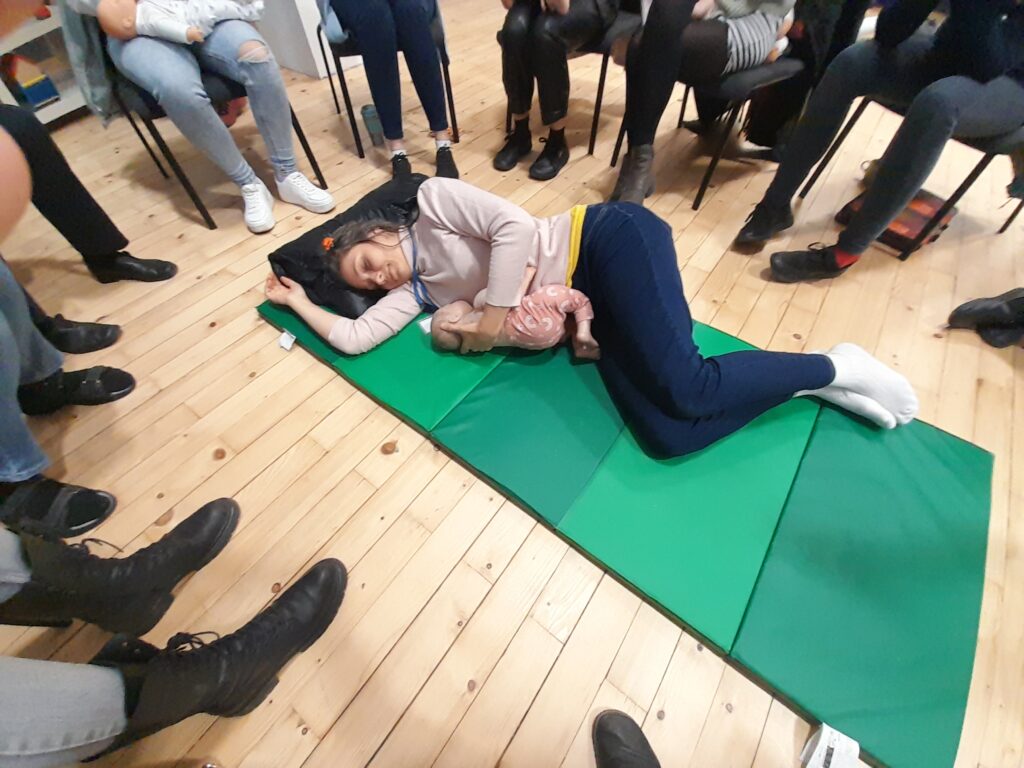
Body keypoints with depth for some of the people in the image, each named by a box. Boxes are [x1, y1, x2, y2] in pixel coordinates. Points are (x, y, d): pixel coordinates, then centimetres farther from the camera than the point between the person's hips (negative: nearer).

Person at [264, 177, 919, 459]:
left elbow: (516, 226, -12)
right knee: (665, 436, -15)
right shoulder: (417, 290, 17)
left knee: (681, 388, -24)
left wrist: (496, 315, -13)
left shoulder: (433, 202, 1)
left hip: (610, 241, -5)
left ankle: (835, 365, 4)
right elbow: (353, 337, 14)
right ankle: (812, 384, 2)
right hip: (591, 313, 6)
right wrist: (299, 300, 26)